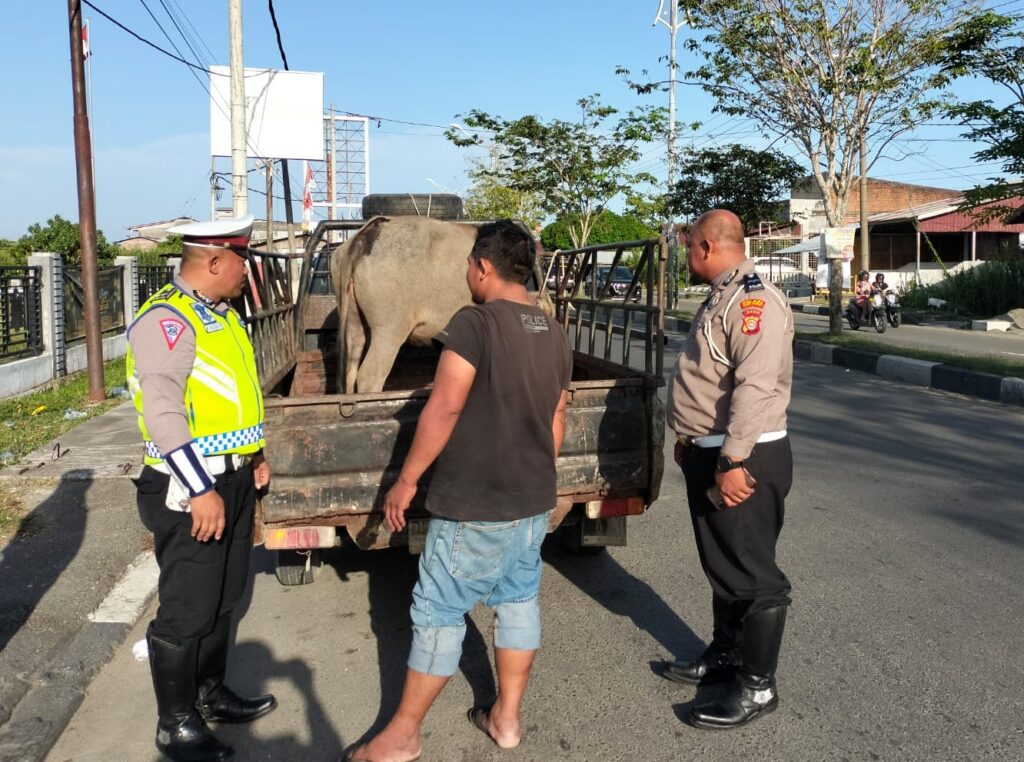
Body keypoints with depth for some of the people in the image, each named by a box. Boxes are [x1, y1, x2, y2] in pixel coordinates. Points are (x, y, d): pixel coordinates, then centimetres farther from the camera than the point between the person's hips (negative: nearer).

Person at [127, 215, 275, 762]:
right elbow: (163, 415, -25)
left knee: (221, 598, 20)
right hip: (190, 489, -9)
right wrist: (201, 490, -26)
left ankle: (210, 693, 36)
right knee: (186, 610, 2)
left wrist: (254, 456, 21)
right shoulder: (167, 320, -18)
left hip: (232, 479, 9)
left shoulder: (220, 313, 12)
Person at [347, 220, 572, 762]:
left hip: (474, 503, -7)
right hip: (533, 500, 7)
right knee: (519, 600, 16)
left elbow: (443, 409, -19)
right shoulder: (555, 335, 7)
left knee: (438, 612, 3)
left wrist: (406, 479, -10)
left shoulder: (474, 323, -16)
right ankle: (506, 718, 28)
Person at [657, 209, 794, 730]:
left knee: (752, 574, 1)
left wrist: (732, 461, -28)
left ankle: (757, 686, 12)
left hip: (744, 459, -10)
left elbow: (755, 387, -27)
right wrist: (690, 439, 24)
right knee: (723, 565, 20)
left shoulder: (754, 300, -18)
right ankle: (724, 656, 35)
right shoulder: (720, 297, 16)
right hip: (709, 453, 10)